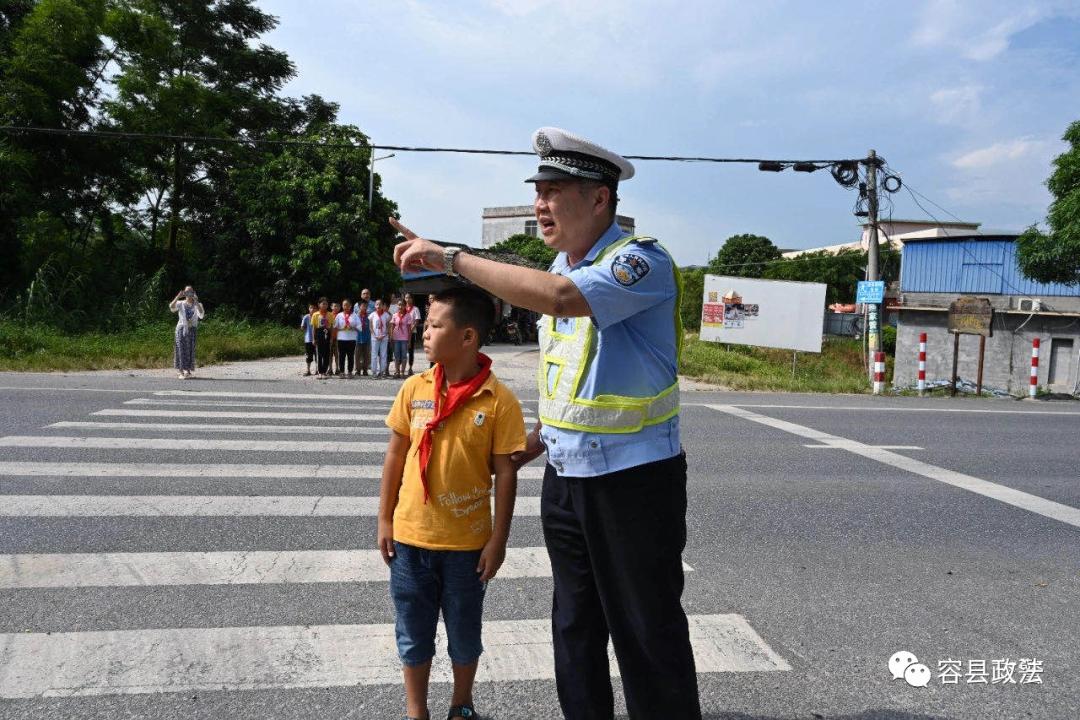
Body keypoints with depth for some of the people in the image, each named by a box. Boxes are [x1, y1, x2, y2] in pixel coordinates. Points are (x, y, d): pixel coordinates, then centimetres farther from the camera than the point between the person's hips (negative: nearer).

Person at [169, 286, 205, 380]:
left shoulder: (198, 305, 6)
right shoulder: (180, 303, 6)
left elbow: (201, 315, -14)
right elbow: (171, 308, -15)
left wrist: (196, 302, -19)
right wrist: (178, 296, -20)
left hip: (192, 330, 1)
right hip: (181, 329, -1)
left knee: (190, 350, 0)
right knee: (181, 350, -5)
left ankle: (188, 370, 6)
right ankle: (181, 371, -3)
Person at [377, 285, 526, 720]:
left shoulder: (499, 400, -14)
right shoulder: (414, 389, -4)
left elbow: (506, 473, -9)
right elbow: (395, 455, 4)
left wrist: (498, 540, -8)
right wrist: (385, 519, 5)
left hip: (468, 542, -2)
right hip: (410, 536, 3)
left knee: (464, 632, 17)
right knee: (413, 632, 16)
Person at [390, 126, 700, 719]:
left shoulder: (641, 261, -17)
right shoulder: (559, 267, 9)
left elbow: (560, 297, -36)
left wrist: (451, 258, -29)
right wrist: (536, 441, 16)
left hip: (633, 476, -7)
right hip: (564, 477, 8)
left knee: (648, 635, 5)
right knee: (574, 625, 18)